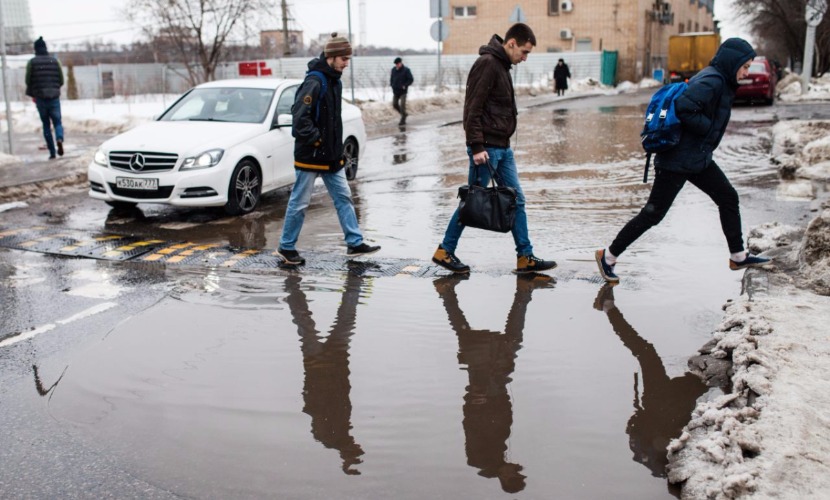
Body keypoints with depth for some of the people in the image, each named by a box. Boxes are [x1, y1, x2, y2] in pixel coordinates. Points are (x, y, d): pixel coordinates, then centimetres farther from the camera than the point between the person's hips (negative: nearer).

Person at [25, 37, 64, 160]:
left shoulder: (32, 62, -1)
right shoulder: (54, 61, 3)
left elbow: (28, 80, 0)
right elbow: (61, 80, 4)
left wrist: (32, 94, 18)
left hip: (40, 98, -1)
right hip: (54, 97, 1)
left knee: (46, 125, 8)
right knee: (57, 122, 7)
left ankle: (52, 152, 5)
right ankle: (59, 139, -25)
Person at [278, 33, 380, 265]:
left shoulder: (334, 81, 9)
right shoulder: (314, 82, -19)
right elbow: (300, 117, -26)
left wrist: (336, 147, 12)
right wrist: (316, 139, -18)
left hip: (331, 155, 9)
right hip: (310, 156, -9)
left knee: (344, 197, 10)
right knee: (300, 202, 2)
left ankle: (355, 243, 17)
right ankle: (286, 246, 15)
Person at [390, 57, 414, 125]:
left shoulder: (406, 70, -9)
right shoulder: (393, 70, 6)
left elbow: (411, 79, -8)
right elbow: (391, 78, 20)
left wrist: (405, 85, -17)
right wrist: (392, 85, 5)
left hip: (403, 91, -6)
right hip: (395, 91, 6)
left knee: (402, 105, -11)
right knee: (394, 104, 6)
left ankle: (403, 120, -4)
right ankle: (404, 114, 28)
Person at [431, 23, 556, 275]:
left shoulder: (501, 65, 16)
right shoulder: (487, 64, -14)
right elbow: (473, 109, -19)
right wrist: (477, 147, -22)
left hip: (502, 147, 10)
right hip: (486, 148, -9)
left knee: (516, 200, 8)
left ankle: (525, 257, 13)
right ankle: (445, 251, 13)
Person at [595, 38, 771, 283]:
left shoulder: (716, 80, 13)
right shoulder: (712, 81, -17)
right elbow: (683, 107, -30)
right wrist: (710, 128, -19)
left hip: (698, 159, 10)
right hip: (677, 161, -10)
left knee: (728, 198, 14)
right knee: (653, 214, -4)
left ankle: (738, 256, 26)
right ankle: (608, 256, 7)